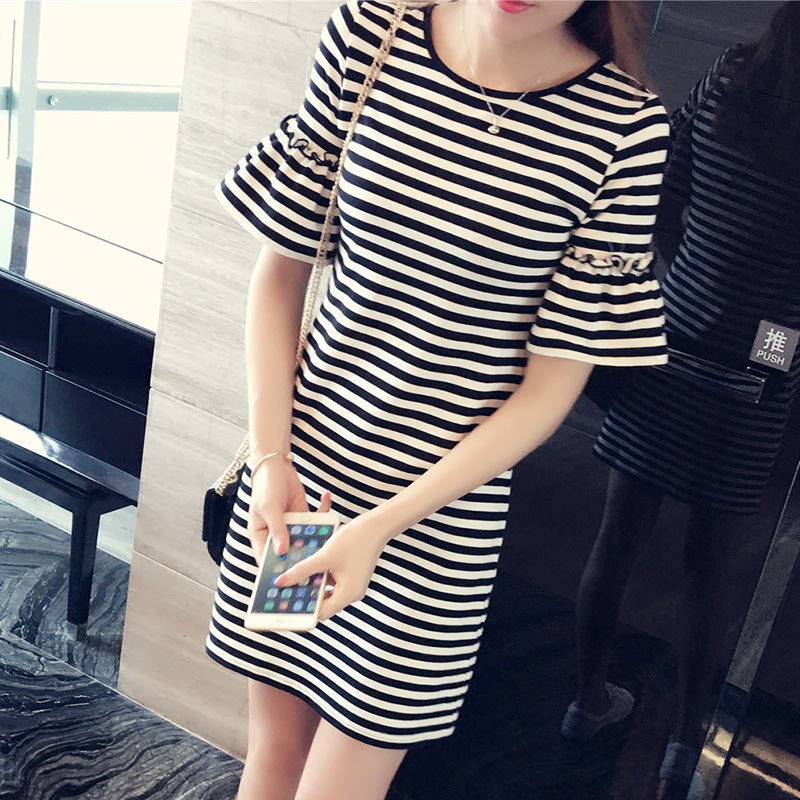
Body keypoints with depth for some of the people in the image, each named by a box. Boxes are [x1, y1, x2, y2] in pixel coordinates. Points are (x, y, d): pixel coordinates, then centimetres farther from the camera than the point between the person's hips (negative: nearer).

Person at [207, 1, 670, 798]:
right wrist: (271, 457, -6)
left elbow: (553, 382, -10)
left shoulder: (626, 129, -13)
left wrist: (381, 525, -15)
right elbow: (280, 270, 2)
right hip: (299, 468, 3)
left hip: (442, 514, -2)